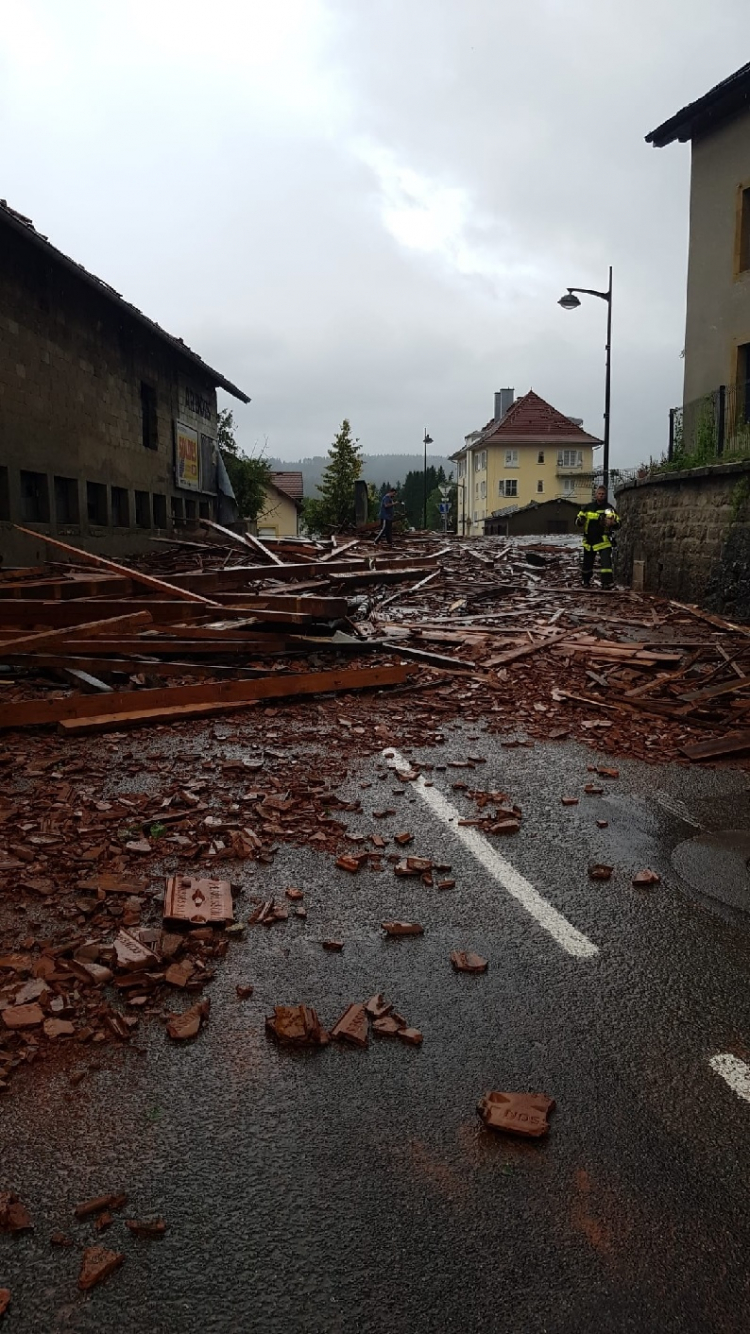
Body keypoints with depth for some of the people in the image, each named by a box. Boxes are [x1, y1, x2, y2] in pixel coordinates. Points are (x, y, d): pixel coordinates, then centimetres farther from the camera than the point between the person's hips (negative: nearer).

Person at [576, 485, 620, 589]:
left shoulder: (609, 509, -1)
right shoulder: (587, 507, 4)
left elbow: (618, 524, -1)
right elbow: (578, 522, 10)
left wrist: (612, 523, -25)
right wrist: (581, 520, -15)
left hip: (603, 540, -2)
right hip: (589, 540, 3)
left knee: (606, 561, -19)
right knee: (587, 563, 14)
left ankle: (608, 582, -20)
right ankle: (586, 581, 37)